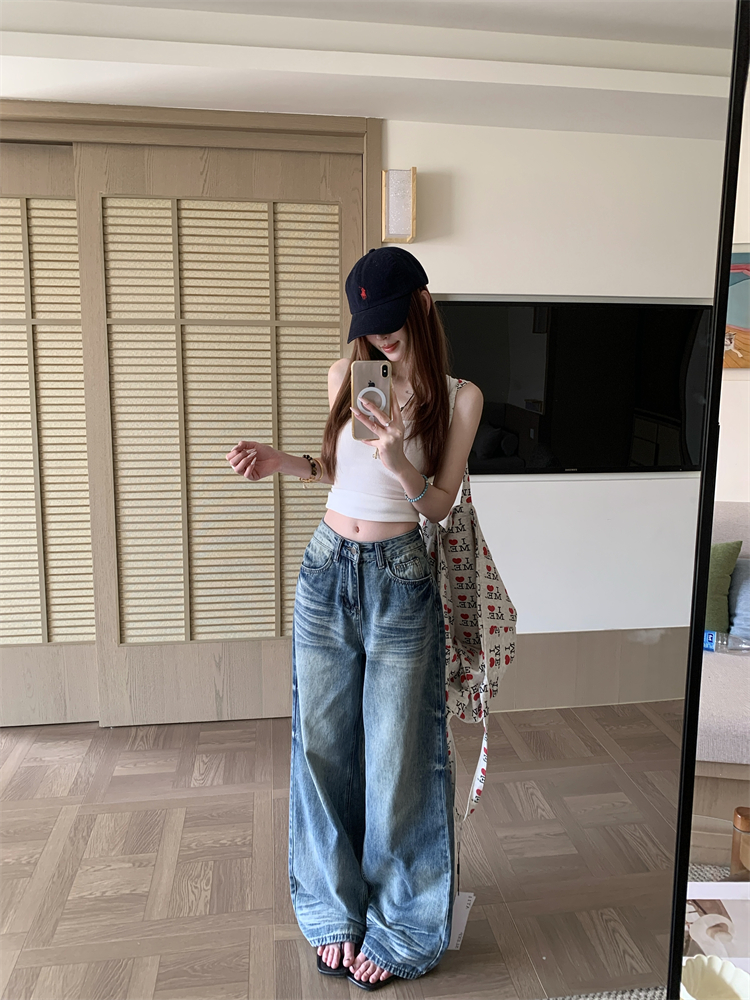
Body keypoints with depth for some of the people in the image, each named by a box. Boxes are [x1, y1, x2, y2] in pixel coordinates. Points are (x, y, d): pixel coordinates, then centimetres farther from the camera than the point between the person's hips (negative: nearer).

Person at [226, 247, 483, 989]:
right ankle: (336, 911, 35)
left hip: (399, 580, -3)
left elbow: (440, 505, -4)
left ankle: (397, 929, 29)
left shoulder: (458, 396, -5)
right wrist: (281, 463, -1)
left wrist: (398, 462, -23)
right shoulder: (347, 375, 4)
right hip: (326, 569, 4)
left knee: (397, 757, 6)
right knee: (323, 747, 12)